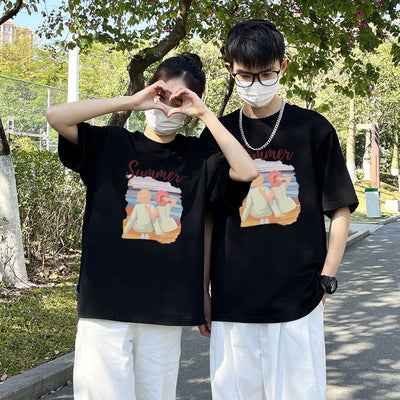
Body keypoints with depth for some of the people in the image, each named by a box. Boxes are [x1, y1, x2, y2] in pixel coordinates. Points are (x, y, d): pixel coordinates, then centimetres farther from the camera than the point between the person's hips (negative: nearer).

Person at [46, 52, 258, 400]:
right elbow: (56, 116, -8)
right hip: (104, 304, -1)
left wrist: (205, 114, -6)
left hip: (165, 311, 2)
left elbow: (247, 171, -8)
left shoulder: (198, 157, 7)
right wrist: (129, 102, -10)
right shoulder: (110, 144, 5)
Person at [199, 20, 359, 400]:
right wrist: (202, 290, 8)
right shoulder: (216, 135, 7)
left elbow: (340, 211, 4)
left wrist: (326, 278, -4)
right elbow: (206, 220, 11)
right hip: (231, 302, 2)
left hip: (297, 299, -2)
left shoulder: (313, 129, 1)